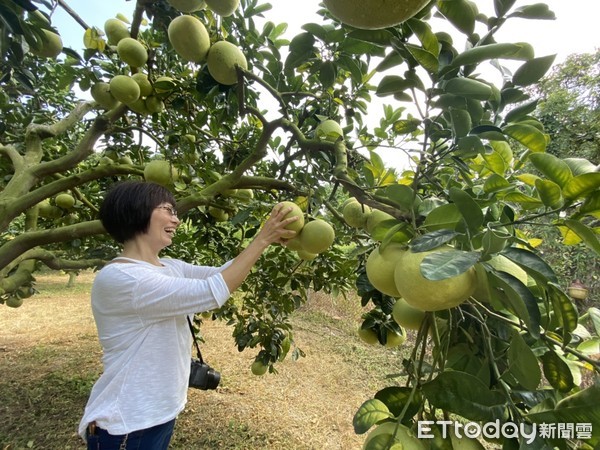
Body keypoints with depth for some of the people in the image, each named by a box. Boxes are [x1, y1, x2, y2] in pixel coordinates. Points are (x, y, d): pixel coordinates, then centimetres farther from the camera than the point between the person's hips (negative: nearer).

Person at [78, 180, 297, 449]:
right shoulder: (116, 277, -25)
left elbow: (222, 274, 2)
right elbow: (211, 292, -31)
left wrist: (269, 240, -11)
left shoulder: (169, 268, 2)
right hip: (125, 426, -7)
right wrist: (262, 239, -25)